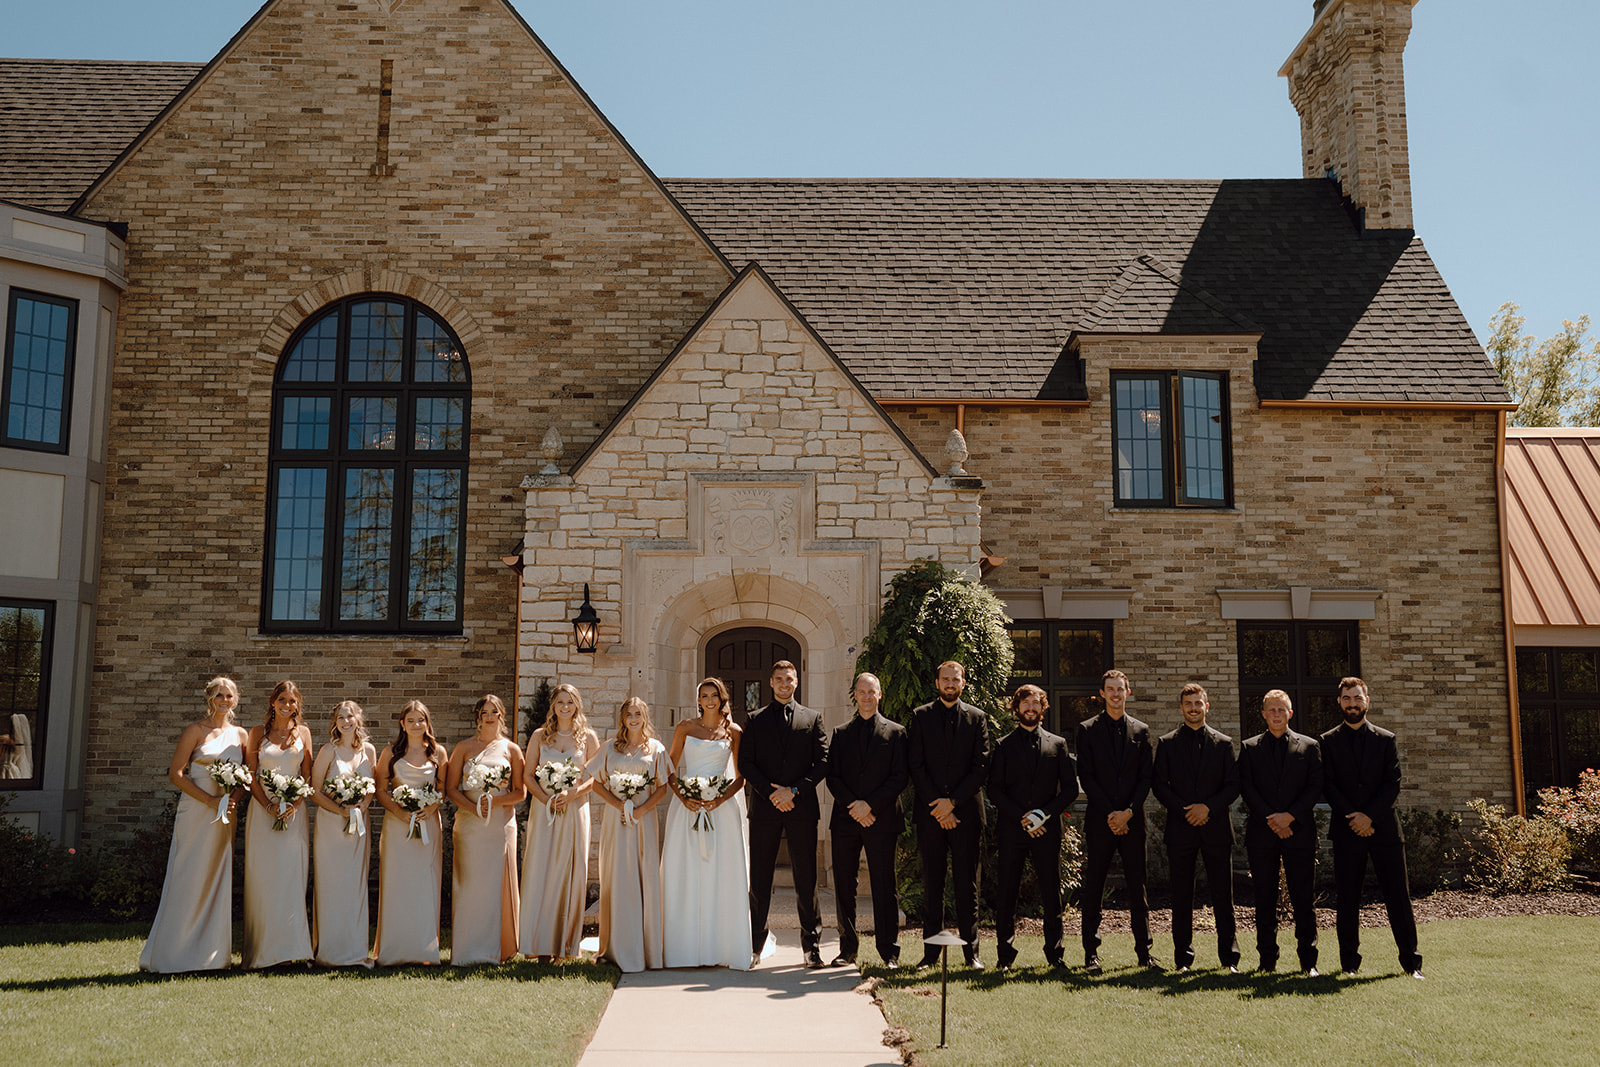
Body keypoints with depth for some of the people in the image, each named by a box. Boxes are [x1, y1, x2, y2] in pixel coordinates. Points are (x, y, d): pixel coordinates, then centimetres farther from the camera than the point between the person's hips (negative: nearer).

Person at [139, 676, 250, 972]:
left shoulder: (241, 735, 11)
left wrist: (235, 799, -6)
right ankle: (173, 956, 5)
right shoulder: (195, 731, -2)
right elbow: (175, 774, -8)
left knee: (218, 882, 6)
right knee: (188, 881, -3)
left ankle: (211, 954, 13)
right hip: (196, 812, -4)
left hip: (226, 815, 4)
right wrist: (210, 800, -14)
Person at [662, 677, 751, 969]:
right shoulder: (685, 727, 7)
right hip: (687, 807, 1)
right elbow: (671, 770, 7)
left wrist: (722, 798, -10)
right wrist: (683, 797, -9)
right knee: (685, 876, 0)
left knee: (722, 876, -2)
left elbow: (740, 776, 7)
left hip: (722, 807, 0)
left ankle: (721, 947, 6)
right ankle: (687, 947, 7)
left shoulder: (733, 732, 6)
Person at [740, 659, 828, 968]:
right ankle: (754, 945, 12)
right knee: (759, 879, 3)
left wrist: (794, 790, -9)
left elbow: (823, 762, 2)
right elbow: (745, 763, 4)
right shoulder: (756, 720, 10)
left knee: (806, 878, 2)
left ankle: (811, 945, 10)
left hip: (802, 807, 0)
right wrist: (771, 792, -9)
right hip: (765, 807, 0)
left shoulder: (813, 718, 9)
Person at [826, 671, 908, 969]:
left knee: (884, 888, -1)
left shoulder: (895, 732, 6)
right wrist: (854, 806, -9)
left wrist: (870, 805, -11)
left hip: (882, 819, -2)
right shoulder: (840, 733, 13)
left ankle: (889, 952, 6)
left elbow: (901, 777, -2)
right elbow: (832, 777, 6)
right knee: (844, 888, 5)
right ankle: (848, 949, 15)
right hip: (846, 819, 2)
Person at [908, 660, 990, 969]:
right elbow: (915, 765, 1)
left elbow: (981, 766, 1)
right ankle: (931, 952, 9)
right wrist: (937, 806, -8)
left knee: (967, 884, 3)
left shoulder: (977, 718, 8)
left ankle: (971, 951, 9)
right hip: (930, 812, 0)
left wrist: (952, 801, -8)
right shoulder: (920, 716, 7)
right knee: (932, 884, 3)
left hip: (966, 811, 0)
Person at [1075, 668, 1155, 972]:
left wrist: (1128, 812, -8)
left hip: (1132, 820, 2)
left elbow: (1146, 776, 5)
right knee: (1093, 887, 1)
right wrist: (1109, 813, -9)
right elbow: (1086, 776, -2)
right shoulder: (1088, 730, 4)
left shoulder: (1141, 731, 10)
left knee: (1137, 886, 5)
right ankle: (1091, 953, 6)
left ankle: (1143, 951, 12)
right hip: (1099, 820, -1)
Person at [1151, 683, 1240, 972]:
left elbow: (1233, 785, 4)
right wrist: (1184, 810, -9)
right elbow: (1159, 785, 3)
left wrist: (1208, 807, -11)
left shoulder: (1224, 743, 8)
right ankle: (1183, 958, 10)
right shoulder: (1167, 743, 8)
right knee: (1181, 897, 4)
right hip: (1180, 829, 0)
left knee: (1223, 895, 2)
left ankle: (1229, 957, 10)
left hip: (1216, 827, 0)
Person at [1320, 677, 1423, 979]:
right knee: (1347, 898, 2)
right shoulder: (1328, 741, 7)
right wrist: (1352, 818, -11)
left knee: (1398, 896, 1)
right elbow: (1328, 785, 0)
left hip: (1383, 827, 0)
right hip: (1346, 829, 0)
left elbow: (1393, 784, 1)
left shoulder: (1385, 739, 8)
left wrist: (1370, 815, -10)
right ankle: (1349, 961, 10)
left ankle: (1410, 959, 9)